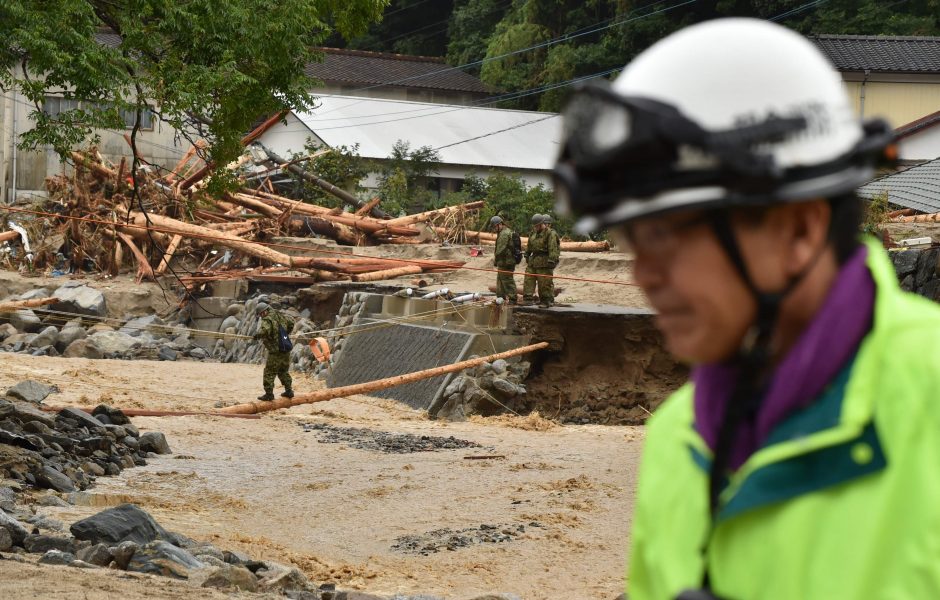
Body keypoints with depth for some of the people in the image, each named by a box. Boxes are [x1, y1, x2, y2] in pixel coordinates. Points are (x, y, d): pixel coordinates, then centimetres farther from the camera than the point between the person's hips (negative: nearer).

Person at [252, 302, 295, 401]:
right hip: (286, 350, 7)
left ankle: (269, 394, 0)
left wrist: (257, 335, -14)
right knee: (284, 371, 22)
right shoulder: (280, 316, 5)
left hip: (275, 351, -7)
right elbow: (291, 322, 16)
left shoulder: (267, 320, -16)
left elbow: (264, 331, -34)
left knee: (269, 372, 2)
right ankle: (289, 390, 23)